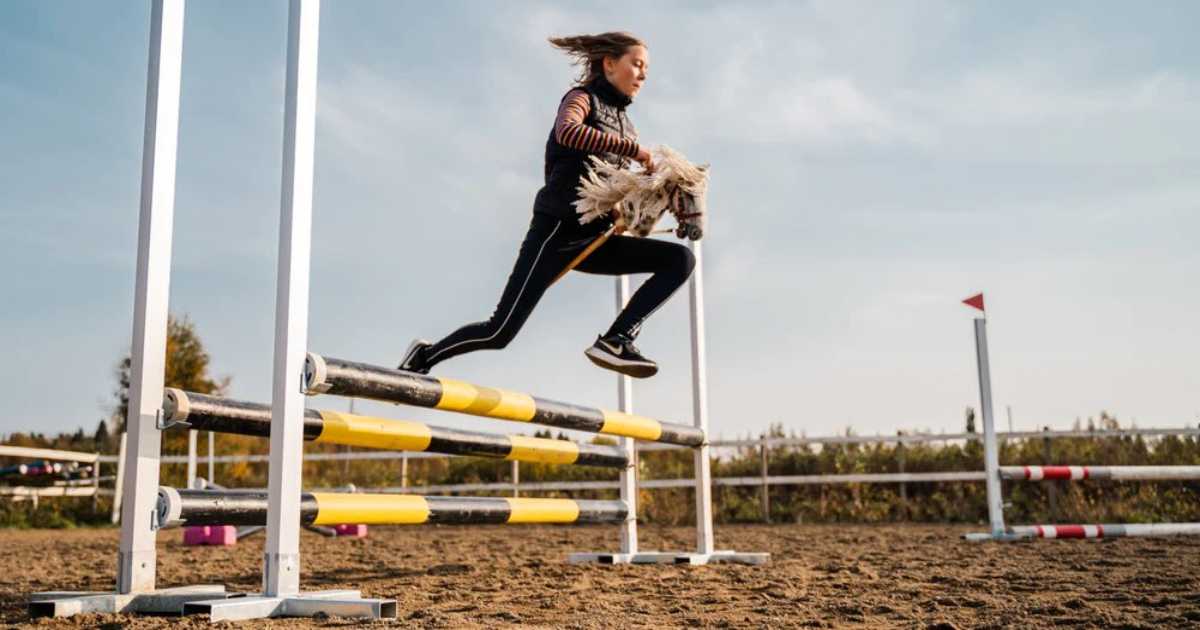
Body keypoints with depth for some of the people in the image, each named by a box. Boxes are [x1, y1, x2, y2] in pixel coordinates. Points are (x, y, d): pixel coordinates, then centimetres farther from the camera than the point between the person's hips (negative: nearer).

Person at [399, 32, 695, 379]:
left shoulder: (625, 125, 21)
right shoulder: (583, 97, 0)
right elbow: (567, 132, -25)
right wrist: (634, 149, -20)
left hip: (594, 239, 7)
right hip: (558, 230, -7)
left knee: (682, 259, -9)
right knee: (500, 332, -10)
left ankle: (615, 341, -18)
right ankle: (424, 357, 13)